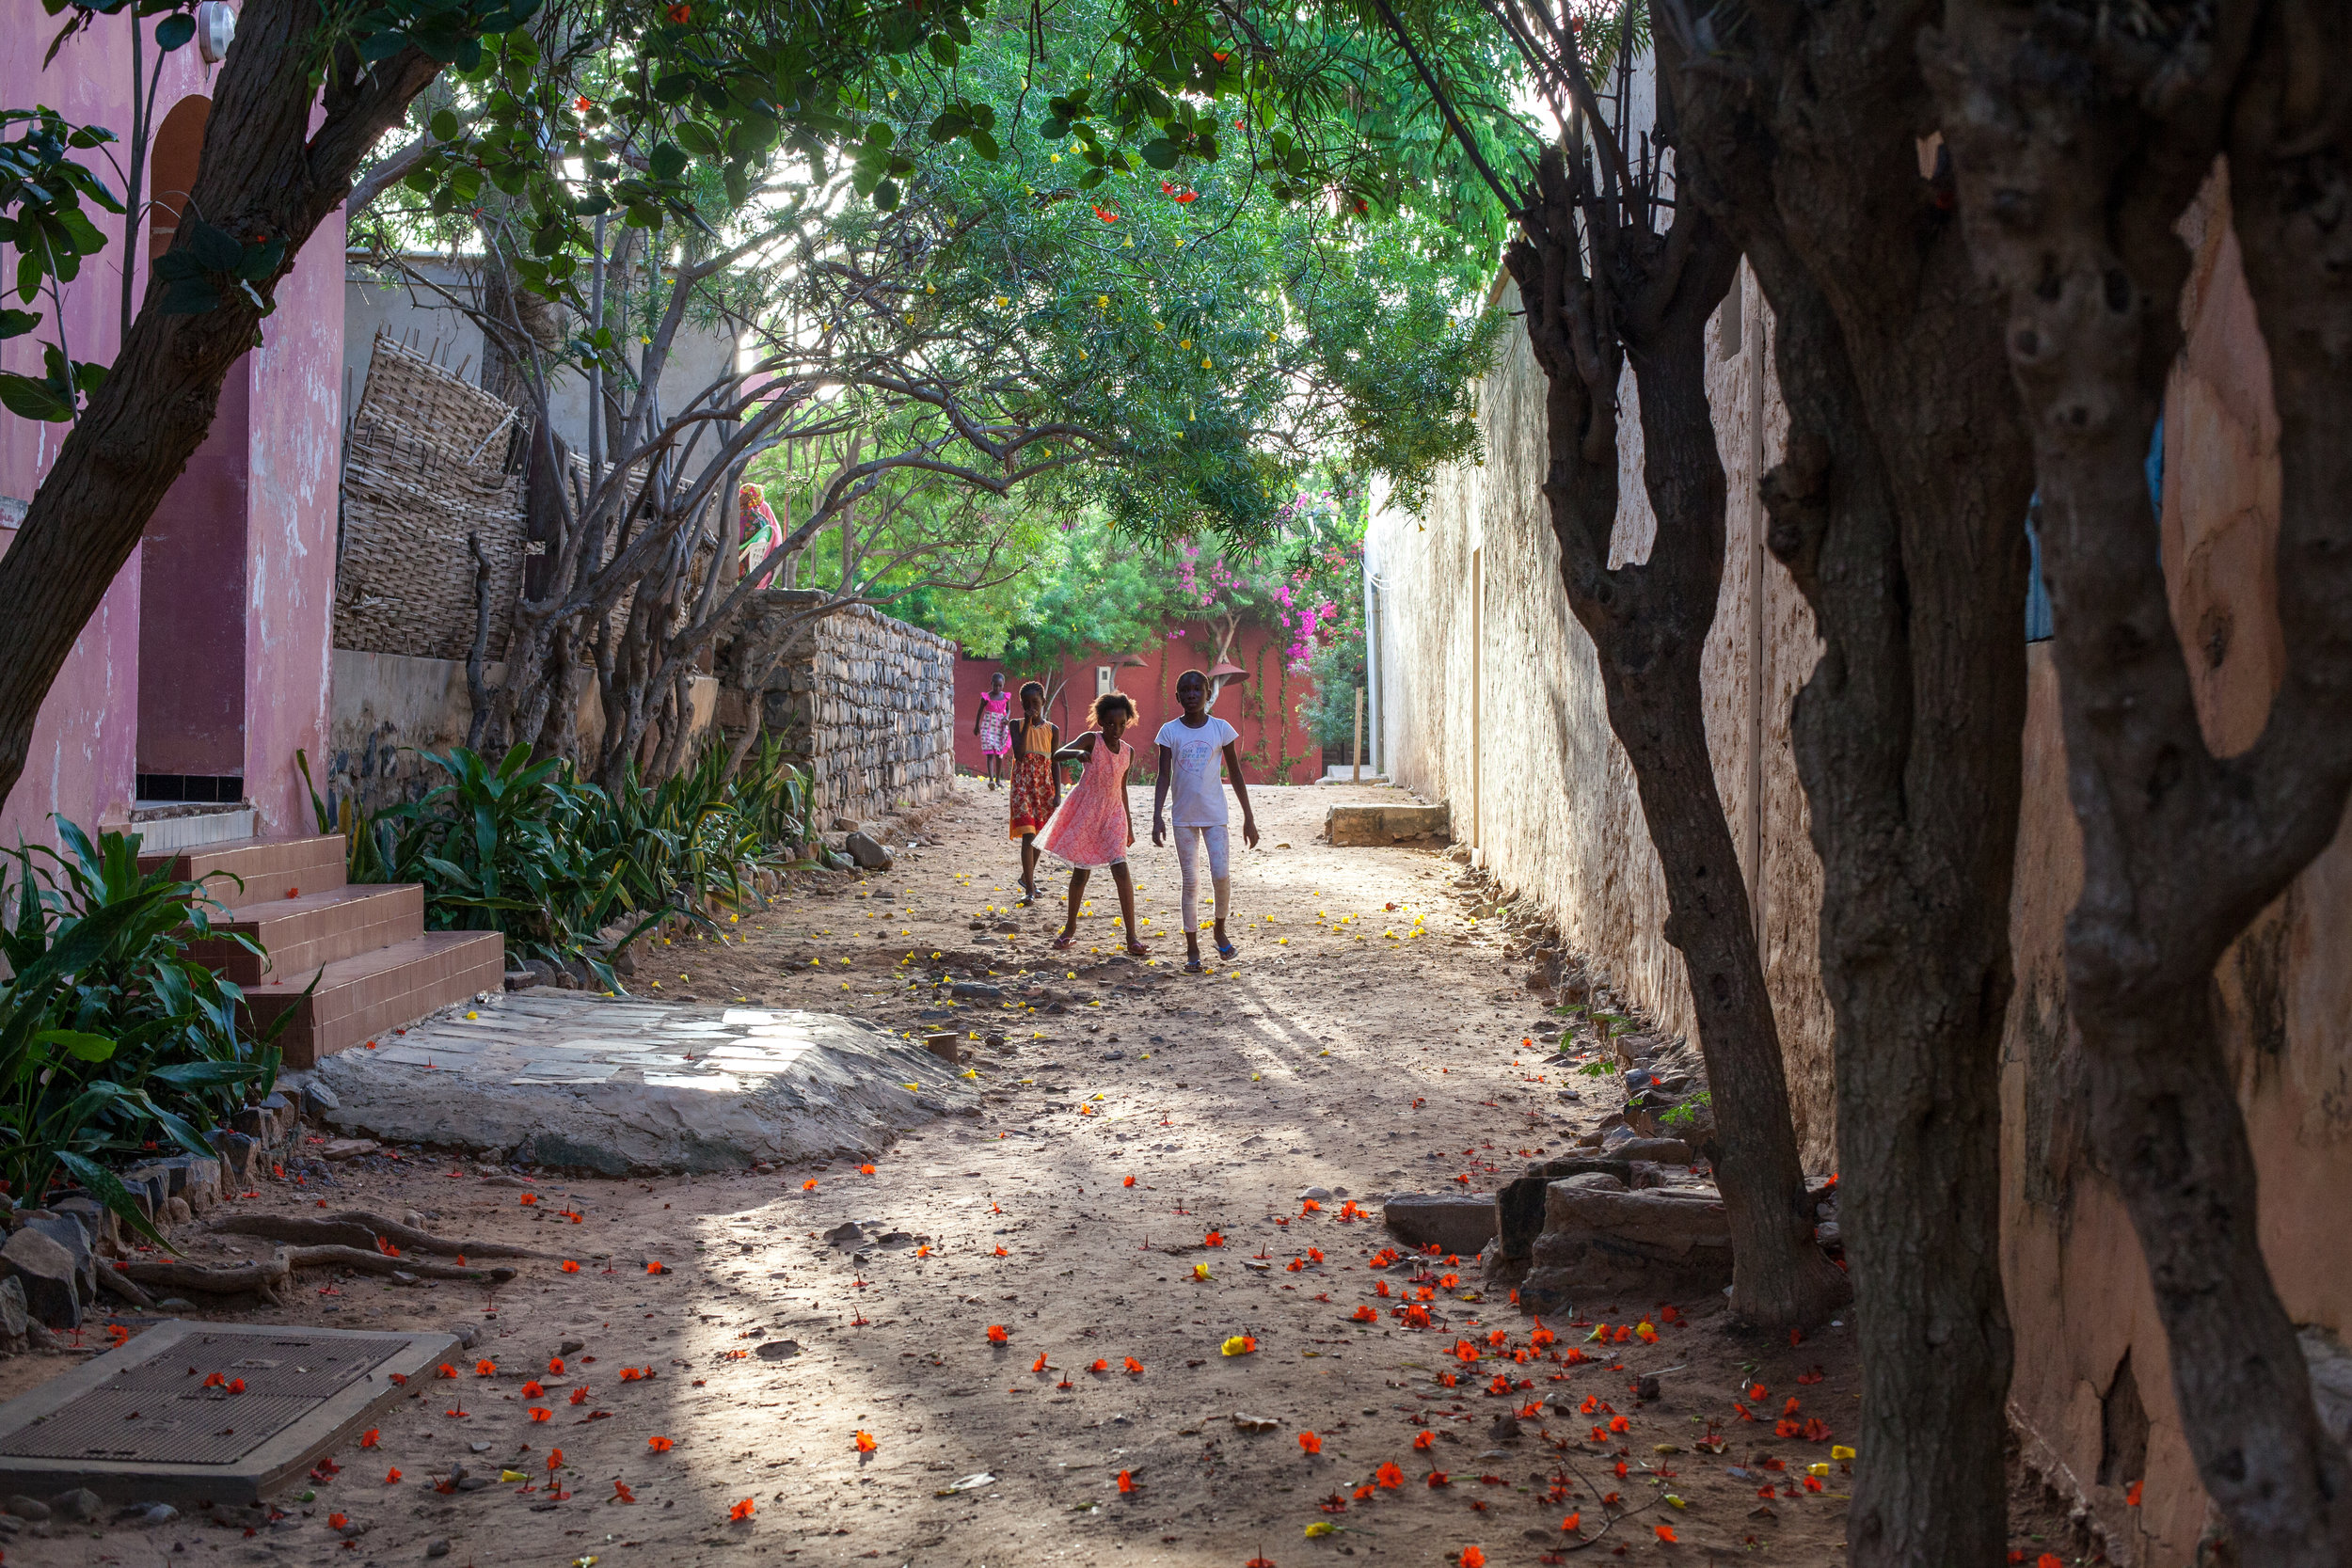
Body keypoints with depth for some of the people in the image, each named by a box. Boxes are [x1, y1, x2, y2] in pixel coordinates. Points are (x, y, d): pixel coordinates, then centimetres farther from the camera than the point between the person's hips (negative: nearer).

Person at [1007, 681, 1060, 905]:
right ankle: (1029, 889, -16)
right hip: (1023, 785, -3)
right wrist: (1027, 724, -16)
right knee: (1028, 835, -13)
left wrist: (1057, 794, 1)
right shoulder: (1017, 725, 0)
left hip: (1044, 786, 3)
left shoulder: (1052, 730, 5)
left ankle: (1027, 876, 38)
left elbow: (1055, 763, 6)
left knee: (1039, 835, 14)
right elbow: (1018, 754, -15)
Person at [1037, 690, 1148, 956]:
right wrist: (1077, 754, -48)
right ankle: (1070, 927, 28)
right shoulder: (1091, 740, -11)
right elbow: (1057, 755, -26)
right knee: (1080, 872, 7)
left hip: (1112, 815, 2)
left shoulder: (1128, 752, 3)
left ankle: (1131, 938, -11)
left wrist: (1128, 824, 18)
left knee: (1121, 869, -12)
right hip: (1084, 812, -2)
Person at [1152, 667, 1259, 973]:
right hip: (1184, 816, 0)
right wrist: (1156, 819, -11)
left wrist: (1249, 818, 3)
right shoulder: (1170, 731, -1)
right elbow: (1164, 778, -1)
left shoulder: (1221, 729, -2)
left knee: (1221, 874, -11)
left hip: (1214, 813, 0)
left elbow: (1236, 775, 4)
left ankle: (1220, 929, 16)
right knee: (1190, 881, 3)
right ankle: (1192, 948, 11)